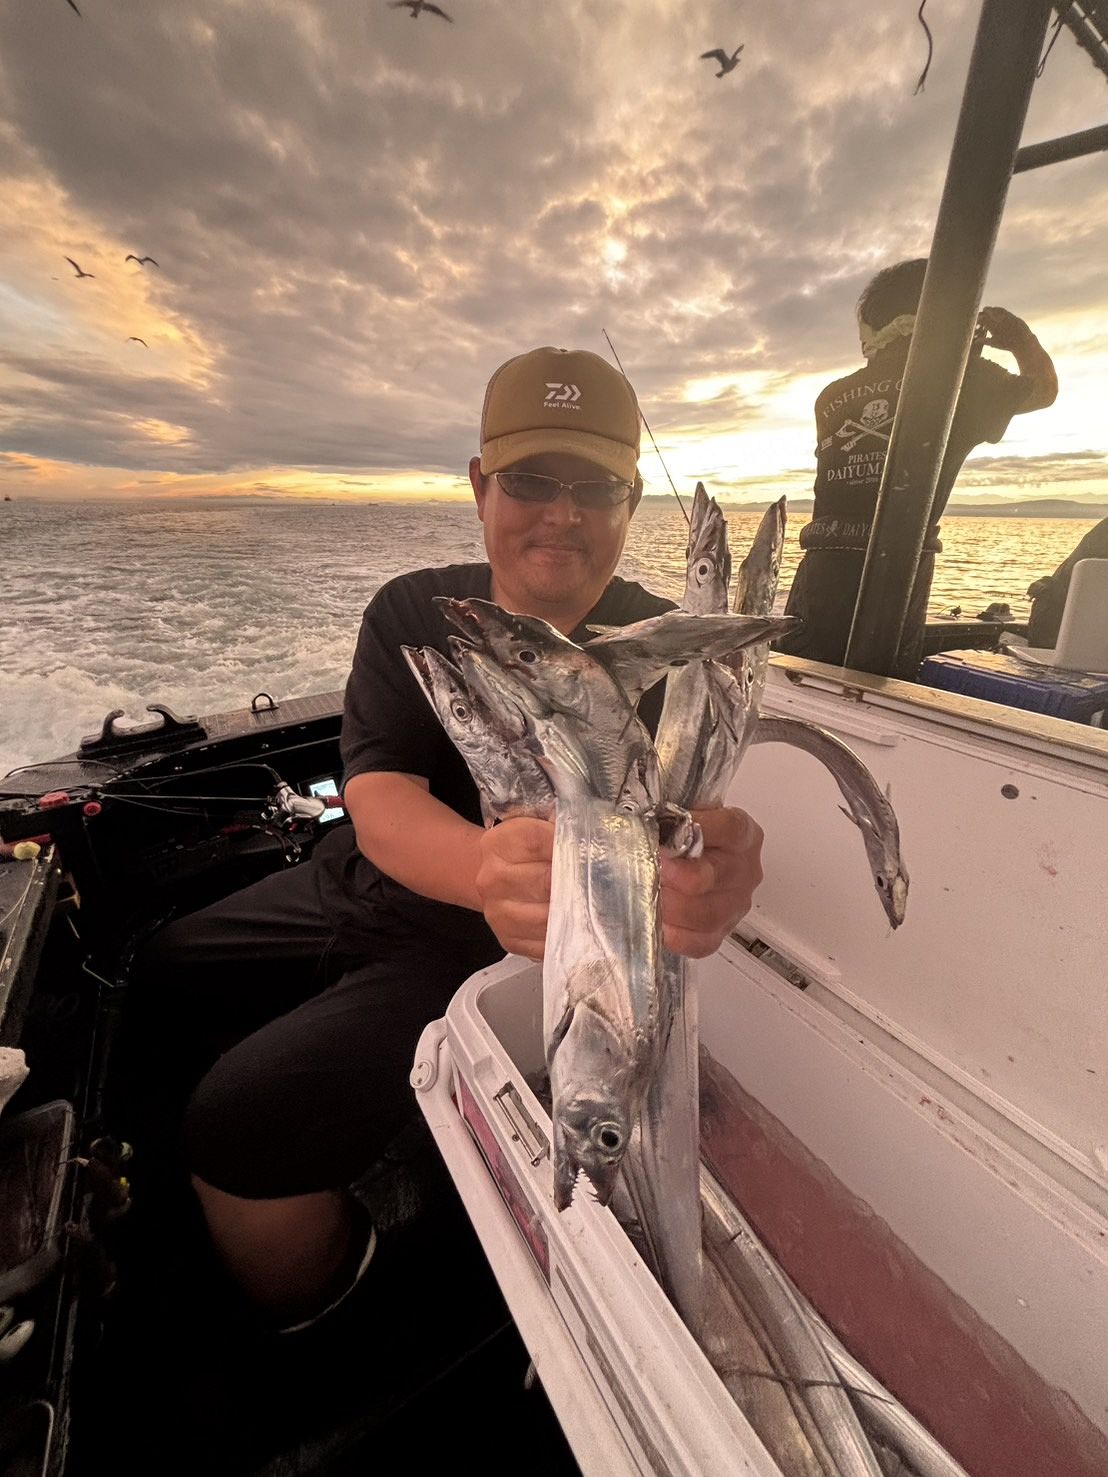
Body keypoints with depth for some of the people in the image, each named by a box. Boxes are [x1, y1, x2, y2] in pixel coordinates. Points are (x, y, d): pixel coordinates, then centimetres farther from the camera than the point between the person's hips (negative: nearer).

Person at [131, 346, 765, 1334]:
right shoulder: (412, 614, -6)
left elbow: (686, 826, -27)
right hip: (352, 887, 6)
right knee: (151, 982, 19)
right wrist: (489, 865, -41)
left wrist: (706, 885, -52)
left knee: (235, 1126, -16)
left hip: (484, 952, -5)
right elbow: (377, 797, -19)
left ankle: (298, 1342, 21)